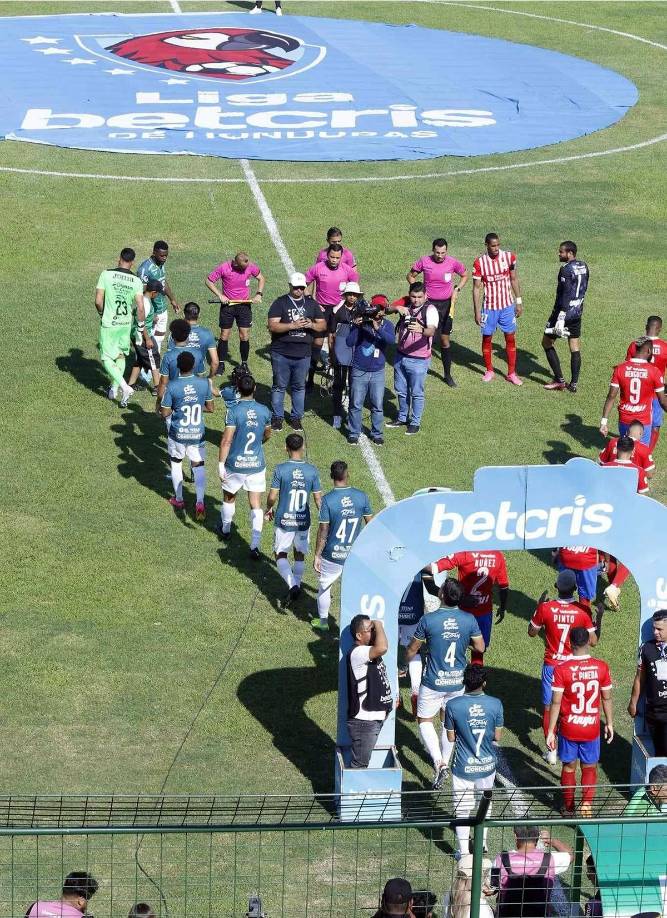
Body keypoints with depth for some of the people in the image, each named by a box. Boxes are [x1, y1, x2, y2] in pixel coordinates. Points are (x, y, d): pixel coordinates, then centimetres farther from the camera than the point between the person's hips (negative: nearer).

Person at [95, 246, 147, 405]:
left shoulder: (107, 274, -12)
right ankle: (114, 389, 30)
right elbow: (140, 308, -9)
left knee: (107, 359, 5)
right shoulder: (136, 281, -6)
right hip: (126, 324, 3)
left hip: (108, 324, -3)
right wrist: (144, 334, -1)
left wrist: (102, 314, 9)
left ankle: (124, 387, -11)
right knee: (121, 356, 21)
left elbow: (98, 301, -13)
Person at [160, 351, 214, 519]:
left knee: (176, 463, 21)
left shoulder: (172, 386, -17)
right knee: (199, 466, 9)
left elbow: (165, 413, -11)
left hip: (178, 434, -1)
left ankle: (178, 499, 31)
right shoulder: (204, 383, -10)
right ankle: (200, 502, -6)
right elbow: (210, 408, 3)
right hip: (198, 434, 1)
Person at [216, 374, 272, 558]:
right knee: (256, 505, 4)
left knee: (229, 498, 23)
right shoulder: (264, 411, -4)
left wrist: (221, 463, -10)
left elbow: (226, 440, -18)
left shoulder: (234, 411, -16)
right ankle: (255, 546, -2)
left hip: (235, 464, -2)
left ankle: (225, 530, 45)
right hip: (257, 464, 2)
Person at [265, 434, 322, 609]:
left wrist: (269, 509, 11)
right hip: (303, 521, 2)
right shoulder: (312, 471, -7)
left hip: (284, 521, -2)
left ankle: (292, 586, -12)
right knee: (300, 555, 21)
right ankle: (297, 586, 25)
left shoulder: (280, 469, -14)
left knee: (280, 555, 9)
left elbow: (272, 497, -11)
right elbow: (318, 498, -2)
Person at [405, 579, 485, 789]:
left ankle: (438, 762, -5)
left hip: (434, 682, -3)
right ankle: (444, 761, 31)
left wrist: (407, 664, 17)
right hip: (458, 681, 3)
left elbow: (412, 649, -5)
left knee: (424, 720, 12)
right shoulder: (469, 620, -10)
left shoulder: (428, 620, -18)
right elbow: (480, 647, 0)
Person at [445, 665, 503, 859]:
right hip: (487, 764, 2)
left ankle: (463, 850, 14)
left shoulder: (453, 705, -16)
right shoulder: (495, 704, -13)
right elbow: (498, 736, -5)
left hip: (463, 766, -2)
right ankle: (482, 842, 37)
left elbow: (451, 737, -7)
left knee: (462, 808, 10)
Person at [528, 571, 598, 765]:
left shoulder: (545, 608, -15)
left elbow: (532, 632, 1)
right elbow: (593, 641, -7)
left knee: (549, 707, 11)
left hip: (551, 665, 0)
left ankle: (551, 750, 13)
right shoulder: (582, 613, -15)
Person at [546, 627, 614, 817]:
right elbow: (607, 698, 0)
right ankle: (587, 803, -3)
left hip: (568, 728, -1)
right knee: (589, 767, 15)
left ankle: (568, 807, 27)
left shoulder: (561, 669, -16)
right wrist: (609, 724, 13)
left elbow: (556, 703, -13)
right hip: (592, 728, 1)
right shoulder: (601, 667, -10)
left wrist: (551, 731, -5)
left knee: (569, 766, 16)